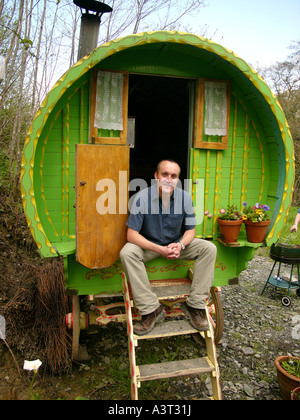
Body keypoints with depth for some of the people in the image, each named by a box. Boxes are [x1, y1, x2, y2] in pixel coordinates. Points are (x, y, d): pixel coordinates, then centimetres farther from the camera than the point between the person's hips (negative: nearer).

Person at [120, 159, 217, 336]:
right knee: (127, 253, -32)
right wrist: (160, 249, -32)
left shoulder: (185, 197, -12)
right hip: (149, 245, -2)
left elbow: (190, 230, -2)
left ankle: (195, 305, -11)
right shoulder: (143, 197, -21)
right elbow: (132, 235, -21)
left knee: (209, 248, -18)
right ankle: (151, 309, -24)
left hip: (177, 243, 3)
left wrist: (181, 245, -25)